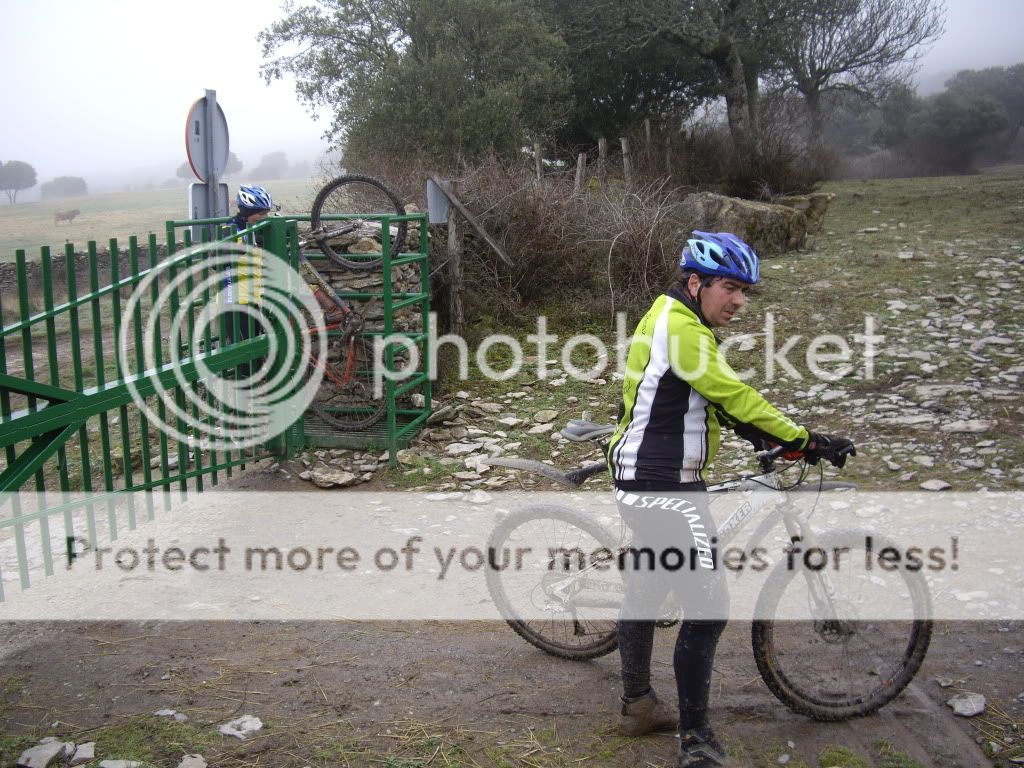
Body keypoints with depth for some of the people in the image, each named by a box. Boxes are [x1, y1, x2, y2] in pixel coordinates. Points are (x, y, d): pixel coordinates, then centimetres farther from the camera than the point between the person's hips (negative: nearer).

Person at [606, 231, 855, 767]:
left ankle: (637, 706, 33)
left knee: (646, 590, 19)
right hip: (665, 489, -11)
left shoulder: (666, 318, 15)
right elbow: (735, 396, -22)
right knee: (707, 605, -8)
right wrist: (805, 441, -18)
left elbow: (713, 399, 18)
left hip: (641, 481, 11)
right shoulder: (682, 330, -18)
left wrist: (768, 437, 10)